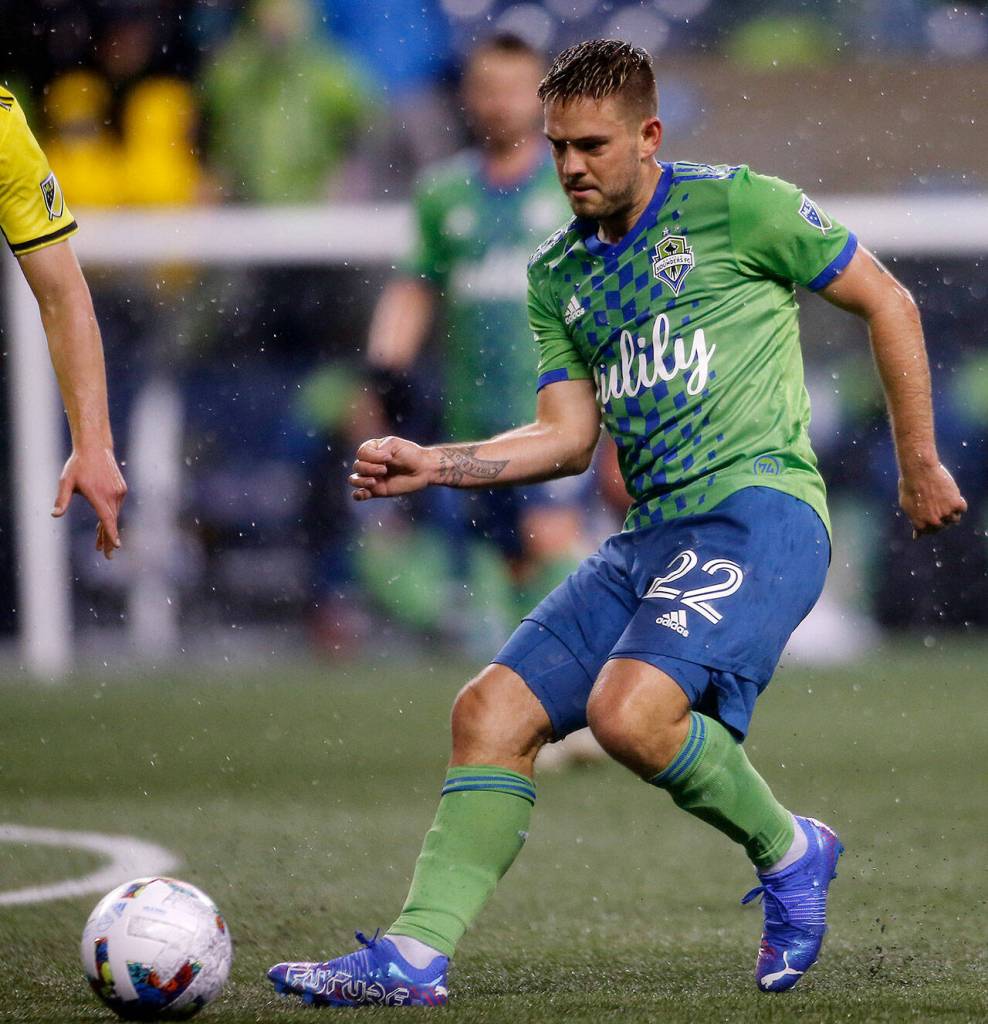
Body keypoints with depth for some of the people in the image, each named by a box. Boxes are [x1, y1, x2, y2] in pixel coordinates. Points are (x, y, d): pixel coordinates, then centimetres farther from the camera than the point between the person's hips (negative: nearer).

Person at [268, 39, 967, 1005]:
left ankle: (786, 851, -2)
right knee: (491, 711, -4)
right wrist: (431, 464, 0)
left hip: (758, 508, -7)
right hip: (649, 534, 7)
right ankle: (417, 953, -5)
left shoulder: (735, 205, -2)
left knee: (629, 712, -28)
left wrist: (919, 463, 6)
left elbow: (886, 301, 4)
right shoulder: (558, 275, 17)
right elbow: (567, 437, 13)